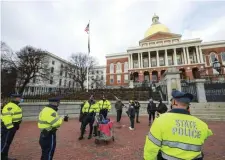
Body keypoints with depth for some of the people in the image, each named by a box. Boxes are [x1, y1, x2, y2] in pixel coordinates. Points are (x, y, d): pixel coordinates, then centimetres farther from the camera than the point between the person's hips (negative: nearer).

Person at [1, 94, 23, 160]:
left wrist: (16, 125, 23)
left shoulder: (15, 106, 14)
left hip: (12, 126, 10)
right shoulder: (10, 106, -20)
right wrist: (10, 127, -25)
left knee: (8, 142, 18)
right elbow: (6, 117, -26)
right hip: (8, 127, -10)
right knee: (5, 142, -1)